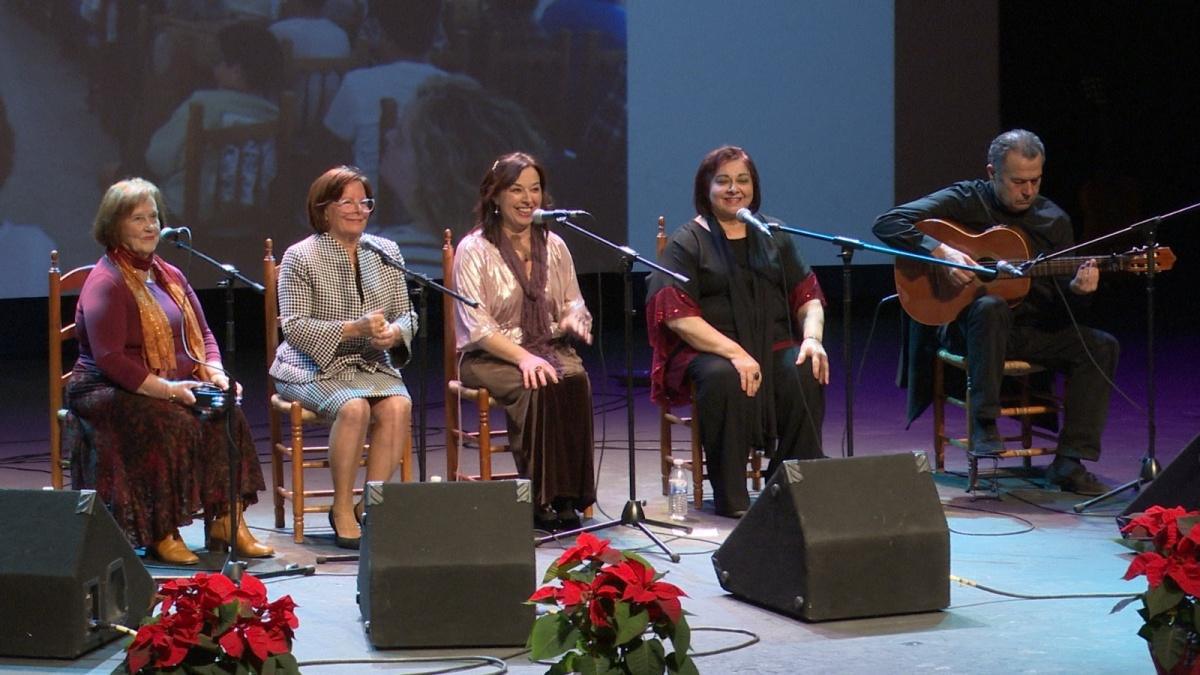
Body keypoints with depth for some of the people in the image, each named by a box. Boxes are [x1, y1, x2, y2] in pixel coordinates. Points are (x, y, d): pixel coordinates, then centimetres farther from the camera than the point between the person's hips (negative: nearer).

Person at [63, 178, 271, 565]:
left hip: (172, 387, 7)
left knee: (225, 414, -19)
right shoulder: (105, 283, -10)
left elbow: (202, 334, 20)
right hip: (107, 392, -7)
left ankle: (226, 521, -20)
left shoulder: (169, 276, 17)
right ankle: (160, 534, -26)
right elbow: (109, 359, -18)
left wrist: (213, 371, -2)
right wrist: (165, 389, -24)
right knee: (173, 424, -33)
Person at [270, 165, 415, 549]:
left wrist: (394, 333, -14)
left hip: (371, 364, 4)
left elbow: (407, 315, 12)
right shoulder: (301, 257, -4)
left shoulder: (385, 253, 11)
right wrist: (354, 328, -22)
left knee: (398, 405, -27)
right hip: (314, 367, -4)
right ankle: (342, 509, -19)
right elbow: (293, 327, -11)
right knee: (353, 407, -33)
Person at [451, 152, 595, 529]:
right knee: (536, 387, -35)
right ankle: (542, 498, -29)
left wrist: (573, 320, -9)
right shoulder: (473, 251, -3)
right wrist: (522, 357, -25)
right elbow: (476, 325, -11)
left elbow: (574, 304, 17)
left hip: (548, 347, 4)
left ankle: (569, 496, -28)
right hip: (488, 357, -4)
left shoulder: (554, 246, 14)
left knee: (575, 380, -30)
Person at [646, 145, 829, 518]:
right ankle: (730, 496, -26)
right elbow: (678, 317, -10)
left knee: (805, 375, -29)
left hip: (773, 344, 3)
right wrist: (735, 353, -22)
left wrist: (812, 338, -9)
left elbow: (809, 298, 14)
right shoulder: (687, 243, 1)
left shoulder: (773, 238, 16)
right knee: (723, 378, -37)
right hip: (707, 349, -3)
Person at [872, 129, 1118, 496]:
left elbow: (1058, 298, 11)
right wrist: (940, 252, -26)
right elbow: (887, 223, -13)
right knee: (990, 307, -39)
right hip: (966, 324, -4)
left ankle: (1069, 461, -20)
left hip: (1032, 328, 5)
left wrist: (1076, 288, -14)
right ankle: (984, 425, -33)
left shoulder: (1054, 220, 8)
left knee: (1101, 346, -17)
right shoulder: (964, 201, -4)